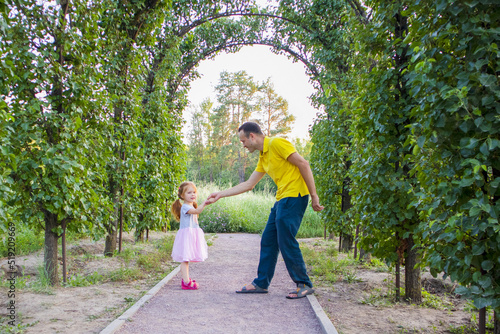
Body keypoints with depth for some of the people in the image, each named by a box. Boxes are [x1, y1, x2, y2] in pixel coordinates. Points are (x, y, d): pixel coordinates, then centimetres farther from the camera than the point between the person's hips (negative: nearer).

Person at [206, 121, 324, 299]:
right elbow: (248, 185, 23)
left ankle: (304, 285, 6)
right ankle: (261, 284, 19)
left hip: (294, 196, -9)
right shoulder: (263, 157, 19)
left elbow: (303, 164, -14)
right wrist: (220, 194, 24)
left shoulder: (276, 143, -9)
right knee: (268, 241, 10)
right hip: (282, 199, 9)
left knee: (286, 242, -8)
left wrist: (313, 195, -16)